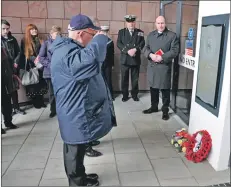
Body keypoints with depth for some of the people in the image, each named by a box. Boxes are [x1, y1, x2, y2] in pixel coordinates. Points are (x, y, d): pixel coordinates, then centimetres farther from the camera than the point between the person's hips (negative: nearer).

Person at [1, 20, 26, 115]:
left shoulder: (12, 39, 8)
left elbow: (18, 52, 11)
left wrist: (16, 61, -4)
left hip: (13, 68, 3)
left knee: (14, 88, 11)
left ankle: (16, 107, 23)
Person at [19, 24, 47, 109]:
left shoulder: (40, 40, 12)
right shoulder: (25, 41, 2)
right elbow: (24, 54, -3)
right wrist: (34, 59, -15)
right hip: (31, 66, -2)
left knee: (40, 83, 4)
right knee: (33, 84, 3)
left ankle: (41, 101, 16)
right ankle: (36, 102, 14)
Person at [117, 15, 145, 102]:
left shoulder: (140, 32, 8)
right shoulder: (121, 32, 6)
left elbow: (142, 43, -1)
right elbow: (119, 44, -5)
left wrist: (135, 49, -19)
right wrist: (127, 51, -18)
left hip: (136, 59, 1)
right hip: (125, 59, 0)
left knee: (135, 79, 8)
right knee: (124, 78, 6)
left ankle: (135, 95, 22)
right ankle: (125, 95, 18)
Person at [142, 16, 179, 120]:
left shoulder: (172, 35, -1)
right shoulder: (150, 35, 12)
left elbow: (174, 51, -9)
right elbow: (145, 48, 7)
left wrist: (162, 57, -20)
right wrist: (150, 55, -15)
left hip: (164, 67, -4)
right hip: (152, 66, 4)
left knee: (165, 89, 2)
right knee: (153, 88, 14)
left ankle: (165, 110, 16)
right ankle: (154, 107, 31)